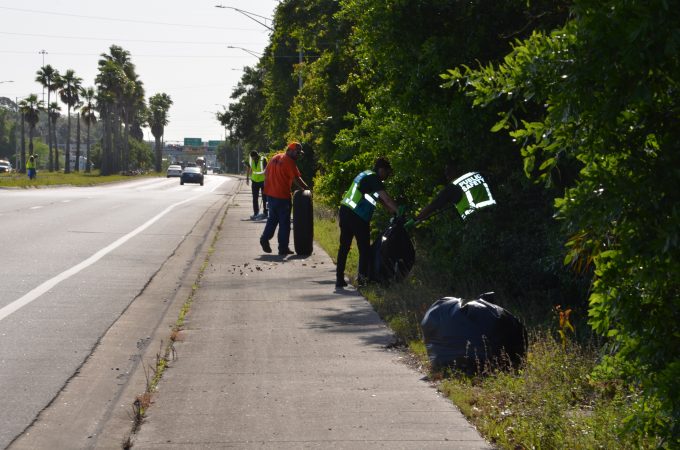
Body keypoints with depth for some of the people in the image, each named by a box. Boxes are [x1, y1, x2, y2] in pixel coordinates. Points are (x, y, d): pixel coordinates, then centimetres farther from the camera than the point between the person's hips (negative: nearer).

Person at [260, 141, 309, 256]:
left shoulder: (275, 158, 11)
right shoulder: (289, 162, -13)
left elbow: (266, 172, 16)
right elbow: (296, 179, -17)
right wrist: (306, 188, -8)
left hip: (270, 194, 7)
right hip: (282, 195, -7)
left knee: (273, 218, 22)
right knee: (284, 222, 1)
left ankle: (265, 238, 8)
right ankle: (283, 248, 3)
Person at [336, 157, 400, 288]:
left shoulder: (365, 175, 23)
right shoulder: (374, 178, -7)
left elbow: (380, 199, 26)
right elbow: (386, 199, -14)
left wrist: (392, 210, 22)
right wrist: (399, 212, -9)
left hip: (345, 212, 9)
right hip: (357, 217, -9)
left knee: (344, 247, 9)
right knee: (364, 248, 0)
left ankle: (339, 279, 9)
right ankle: (362, 276, -2)